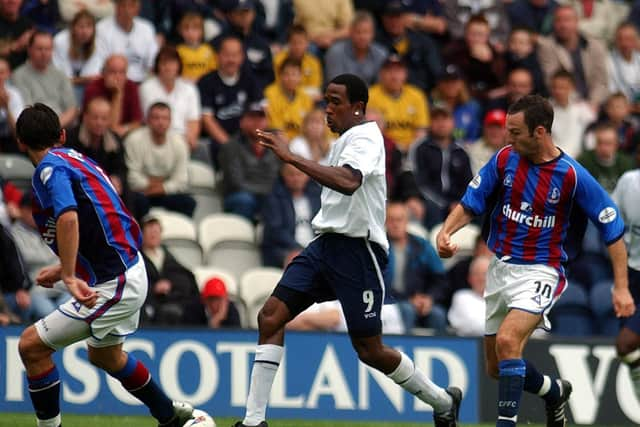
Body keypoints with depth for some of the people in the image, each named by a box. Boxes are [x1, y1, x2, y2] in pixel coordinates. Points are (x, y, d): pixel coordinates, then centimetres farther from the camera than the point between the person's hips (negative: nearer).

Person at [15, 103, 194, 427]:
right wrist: (63, 270, 23)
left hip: (113, 285, -10)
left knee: (31, 346, -8)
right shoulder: (76, 160, 12)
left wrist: (69, 277, -37)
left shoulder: (50, 167, -15)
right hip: (131, 272, 10)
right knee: (104, 354, 33)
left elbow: (68, 217, -34)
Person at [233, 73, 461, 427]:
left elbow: (348, 182, -35)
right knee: (271, 316, -7)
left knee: (369, 350, -3)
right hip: (326, 244, 9)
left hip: (356, 249, -9)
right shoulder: (344, 140, 16)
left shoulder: (365, 137, -14)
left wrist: (291, 158, -37)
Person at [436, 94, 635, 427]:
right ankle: (555, 392, 40)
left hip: (540, 272, -6)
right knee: (496, 368, 12)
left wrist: (621, 287, -13)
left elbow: (612, 228, -8)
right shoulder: (505, 159, -4)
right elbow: (470, 204, 3)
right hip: (500, 269, 6)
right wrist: (446, 231, -18)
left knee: (507, 340, -31)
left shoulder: (572, 175, -14)